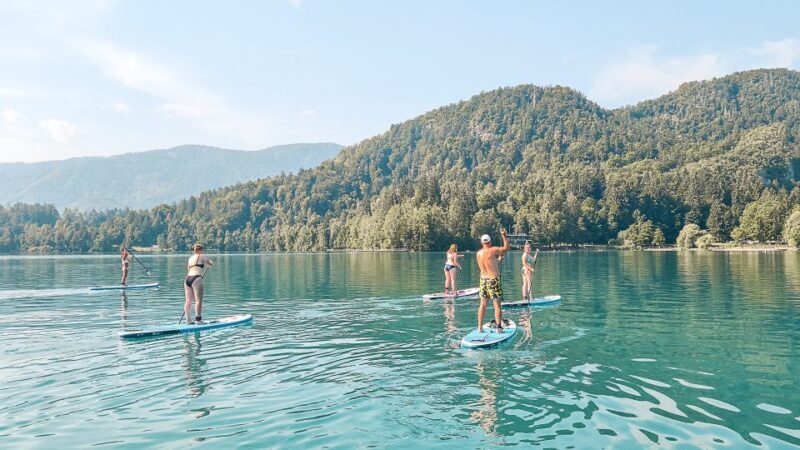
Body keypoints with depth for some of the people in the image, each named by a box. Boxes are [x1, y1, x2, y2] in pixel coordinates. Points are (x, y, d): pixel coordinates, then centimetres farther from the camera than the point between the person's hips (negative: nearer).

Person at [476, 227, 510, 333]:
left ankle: (480, 327, 14)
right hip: (493, 280, -6)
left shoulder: (478, 253, 6)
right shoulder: (493, 250, -12)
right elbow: (506, 248, 1)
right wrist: (504, 236, 8)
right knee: (497, 305, 0)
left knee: (483, 304, 11)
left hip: (483, 279, 6)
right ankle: (499, 328, 1)